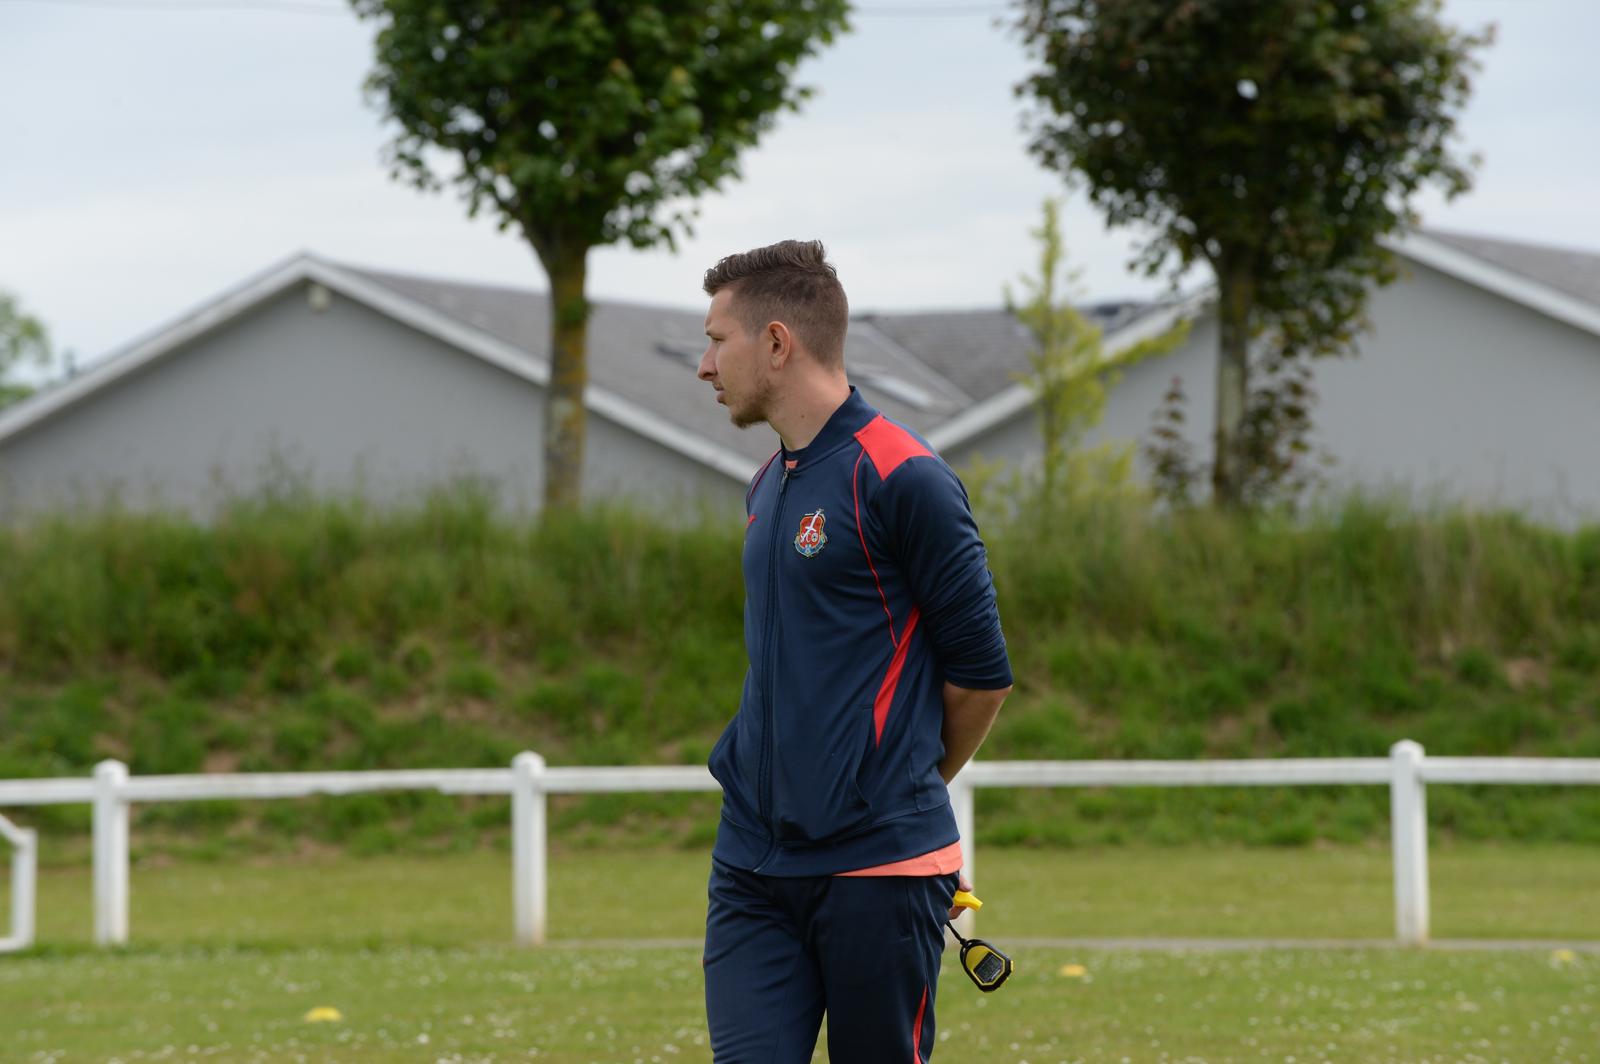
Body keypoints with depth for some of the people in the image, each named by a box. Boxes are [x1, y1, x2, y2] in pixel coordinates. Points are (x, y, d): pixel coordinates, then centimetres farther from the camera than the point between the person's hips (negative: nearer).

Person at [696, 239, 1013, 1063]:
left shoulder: (903, 480, -10)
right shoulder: (768, 486, 15)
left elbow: (981, 674, -6)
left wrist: (912, 782, 8)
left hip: (879, 869, -7)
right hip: (752, 864, 7)